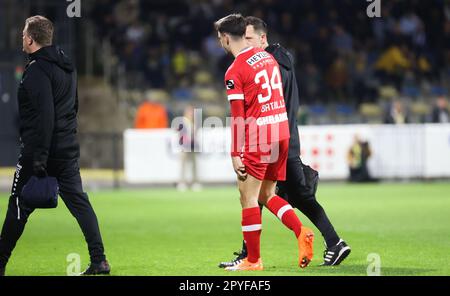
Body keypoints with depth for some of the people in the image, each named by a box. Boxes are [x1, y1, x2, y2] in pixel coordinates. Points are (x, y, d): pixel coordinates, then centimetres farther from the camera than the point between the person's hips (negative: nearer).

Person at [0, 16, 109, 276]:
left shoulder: (37, 70, -17)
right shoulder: (67, 65, 12)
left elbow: (44, 116, -23)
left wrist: (39, 157, -24)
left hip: (39, 150, -8)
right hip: (68, 150, 8)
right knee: (80, 202, 6)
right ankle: (99, 260, -2)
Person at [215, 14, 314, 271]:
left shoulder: (235, 71, -11)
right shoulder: (268, 57, 12)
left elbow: (238, 117, -13)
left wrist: (236, 154, -9)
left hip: (258, 136, -8)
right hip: (282, 131, 8)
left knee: (249, 198, 2)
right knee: (267, 195, 16)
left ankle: (253, 260, 4)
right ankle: (301, 231, -5)